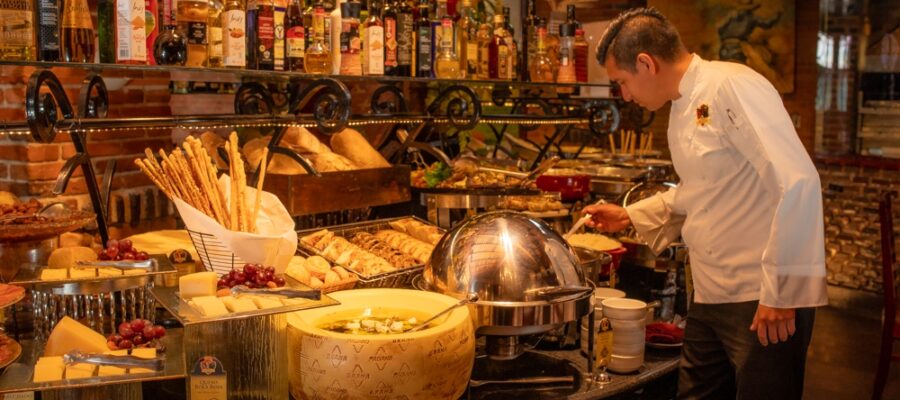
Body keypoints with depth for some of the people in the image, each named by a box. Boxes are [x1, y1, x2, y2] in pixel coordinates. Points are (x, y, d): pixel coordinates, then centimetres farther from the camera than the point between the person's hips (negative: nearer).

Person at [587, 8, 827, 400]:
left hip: (765, 298, -9)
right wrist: (629, 216, 20)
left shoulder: (732, 88, -16)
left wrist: (780, 293, -22)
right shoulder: (684, 108, 12)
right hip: (710, 294, 9)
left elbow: (797, 183, -24)